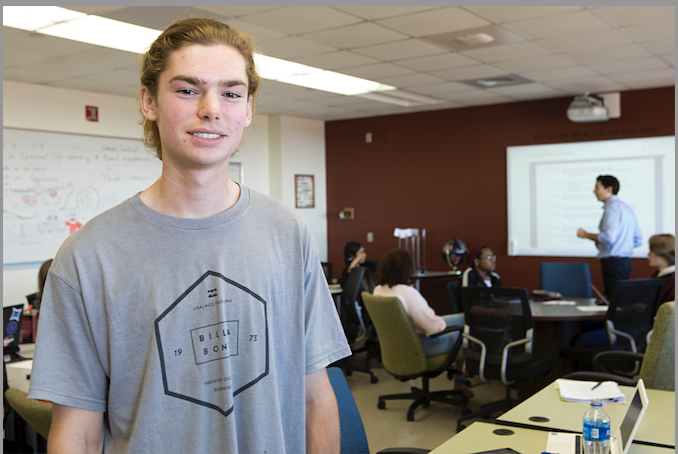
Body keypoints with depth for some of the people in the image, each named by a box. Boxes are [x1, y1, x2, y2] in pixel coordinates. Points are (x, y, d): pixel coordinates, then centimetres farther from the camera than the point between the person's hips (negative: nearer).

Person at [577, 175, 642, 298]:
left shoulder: (612, 207, -10)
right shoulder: (627, 208, 19)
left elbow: (609, 237, -23)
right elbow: (638, 240, 20)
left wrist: (586, 235, -7)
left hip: (614, 263, -10)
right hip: (626, 261, 10)